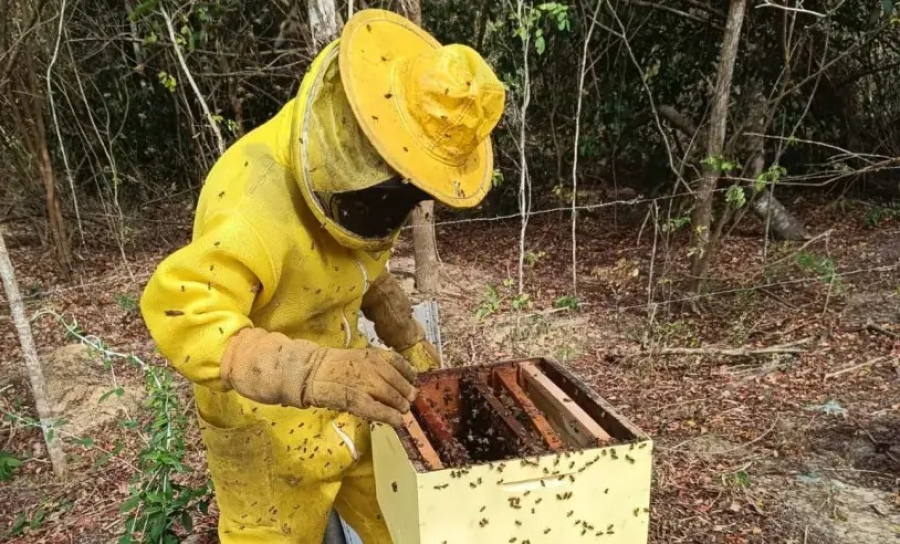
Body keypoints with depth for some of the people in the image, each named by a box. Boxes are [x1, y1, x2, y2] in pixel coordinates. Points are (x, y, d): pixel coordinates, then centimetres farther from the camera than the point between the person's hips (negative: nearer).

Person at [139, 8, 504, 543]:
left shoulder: (342, 169, -6)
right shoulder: (259, 197, -32)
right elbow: (179, 313, -42)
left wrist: (407, 337, 3)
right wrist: (314, 371, -54)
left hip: (343, 402, 7)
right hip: (266, 423, -7)